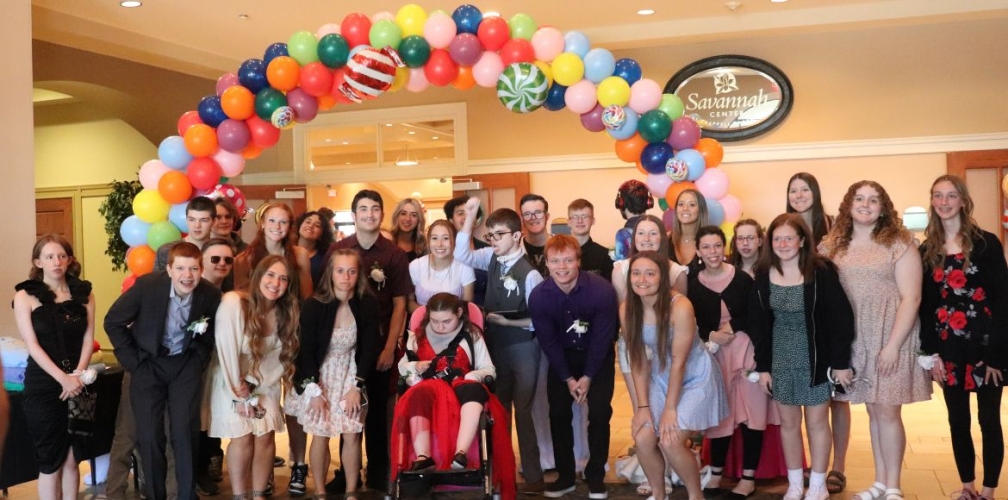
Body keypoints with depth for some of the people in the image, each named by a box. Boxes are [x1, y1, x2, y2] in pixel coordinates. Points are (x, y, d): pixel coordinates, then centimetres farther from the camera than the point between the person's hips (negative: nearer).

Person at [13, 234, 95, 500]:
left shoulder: (84, 293, 6)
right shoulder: (25, 296, -3)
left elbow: (88, 338, 4)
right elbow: (33, 346, -9)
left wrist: (78, 374, -11)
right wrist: (63, 379, -16)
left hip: (78, 385, 3)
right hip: (43, 386, -2)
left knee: (72, 458, 9)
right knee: (50, 461, 4)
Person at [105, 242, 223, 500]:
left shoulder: (211, 294, -18)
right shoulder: (146, 285, -23)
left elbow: (213, 331, 5)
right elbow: (113, 322, -10)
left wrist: (199, 358, -2)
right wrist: (132, 361, -9)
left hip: (185, 364, 1)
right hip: (148, 364, -1)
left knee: (185, 432, -3)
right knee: (150, 434, 0)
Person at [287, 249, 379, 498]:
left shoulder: (368, 304, -12)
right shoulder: (314, 305, -18)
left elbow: (369, 349, -7)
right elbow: (306, 350, -13)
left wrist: (357, 386, -11)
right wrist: (313, 390, -15)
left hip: (350, 375, 2)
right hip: (319, 375, -1)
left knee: (352, 435, -1)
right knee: (320, 435, -2)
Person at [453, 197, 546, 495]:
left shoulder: (529, 273, -18)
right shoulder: (492, 258, -1)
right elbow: (461, 255, -10)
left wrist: (507, 322, -21)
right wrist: (470, 217, -15)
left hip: (522, 347, -6)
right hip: (495, 345, 6)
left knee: (523, 411, 3)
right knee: (498, 408, 15)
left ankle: (533, 474, 15)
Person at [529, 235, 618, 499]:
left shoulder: (602, 290, -28)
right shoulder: (538, 296, -21)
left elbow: (602, 337, -18)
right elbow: (548, 341, -10)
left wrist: (588, 377, -15)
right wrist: (568, 379, -10)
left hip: (598, 356, -2)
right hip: (562, 356, 2)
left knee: (599, 413, -9)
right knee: (558, 414, -1)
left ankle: (595, 477, 7)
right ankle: (565, 475, 13)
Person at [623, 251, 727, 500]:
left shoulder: (680, 307, -28)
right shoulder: (627, 309, -12)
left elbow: (679, 361, -23)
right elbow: (638, 359, -6)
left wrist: (670, 408, -18)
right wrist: (643, 406, -9)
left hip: (695, 378, -5)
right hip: (660, 378, 5)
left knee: (670, 441, -16)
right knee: (643, 439, -7)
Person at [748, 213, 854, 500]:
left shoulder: (821, 271, -12)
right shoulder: (763, 275, -1)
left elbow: (841, 317, -11)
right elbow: (758, 323, 4)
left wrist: (840, 361, -12)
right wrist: (762, 366, 2)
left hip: (815, 357, -3)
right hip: (780, 358, 4)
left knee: (817, 422, 7)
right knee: (788, 422, 11)